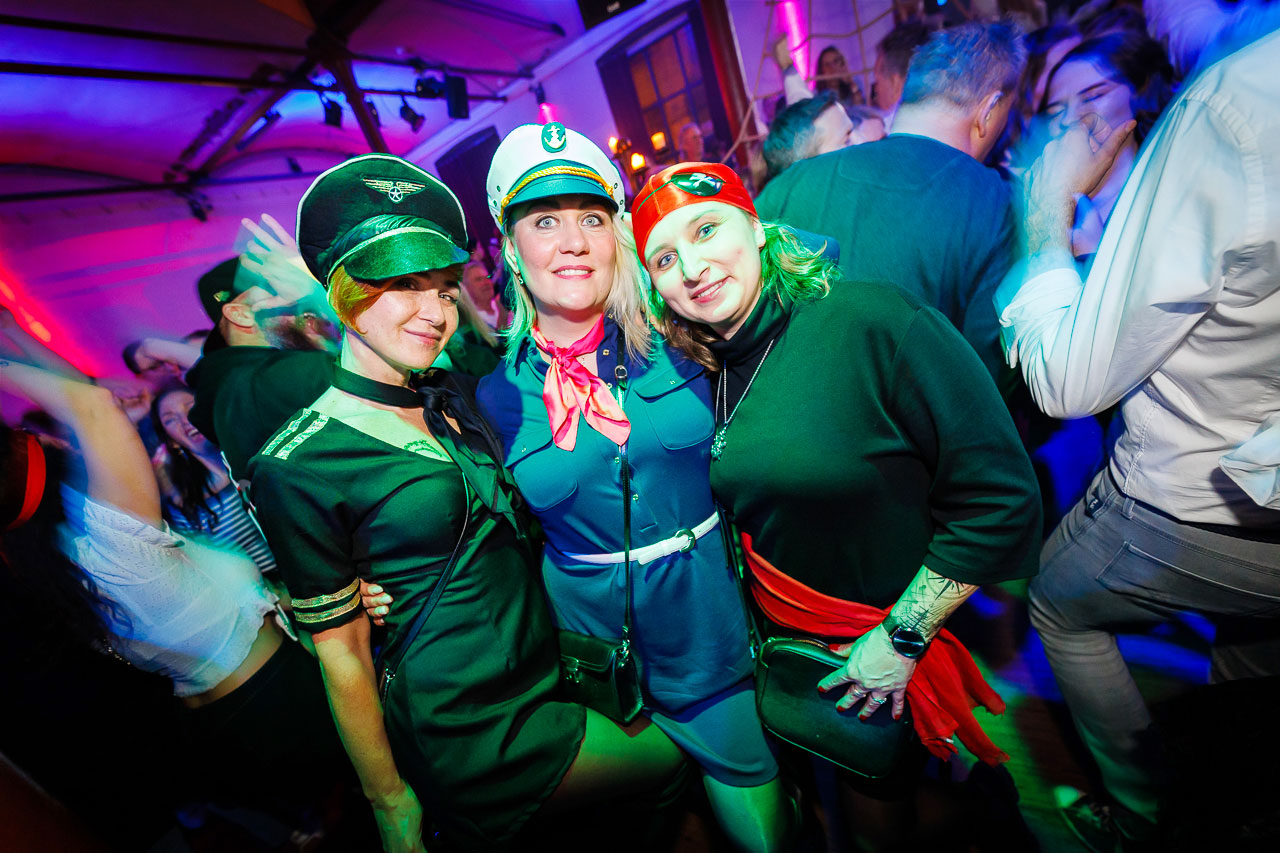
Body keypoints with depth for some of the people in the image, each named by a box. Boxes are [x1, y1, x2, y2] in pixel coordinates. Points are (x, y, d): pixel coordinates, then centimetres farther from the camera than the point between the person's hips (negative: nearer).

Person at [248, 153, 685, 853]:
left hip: (549, 670, 5)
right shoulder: (298, 466, -17)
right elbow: (341, 650, -12)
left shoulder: (451, 395, 1)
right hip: (476, 733, -5)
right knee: (677, 761, 3)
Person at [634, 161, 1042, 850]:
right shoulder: (704, 375, -6)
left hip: (881, 659, -4)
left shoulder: (878, 324, -25)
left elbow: (1001, 499, -22)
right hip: (776, 643, 4)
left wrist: (901, 638, -18)